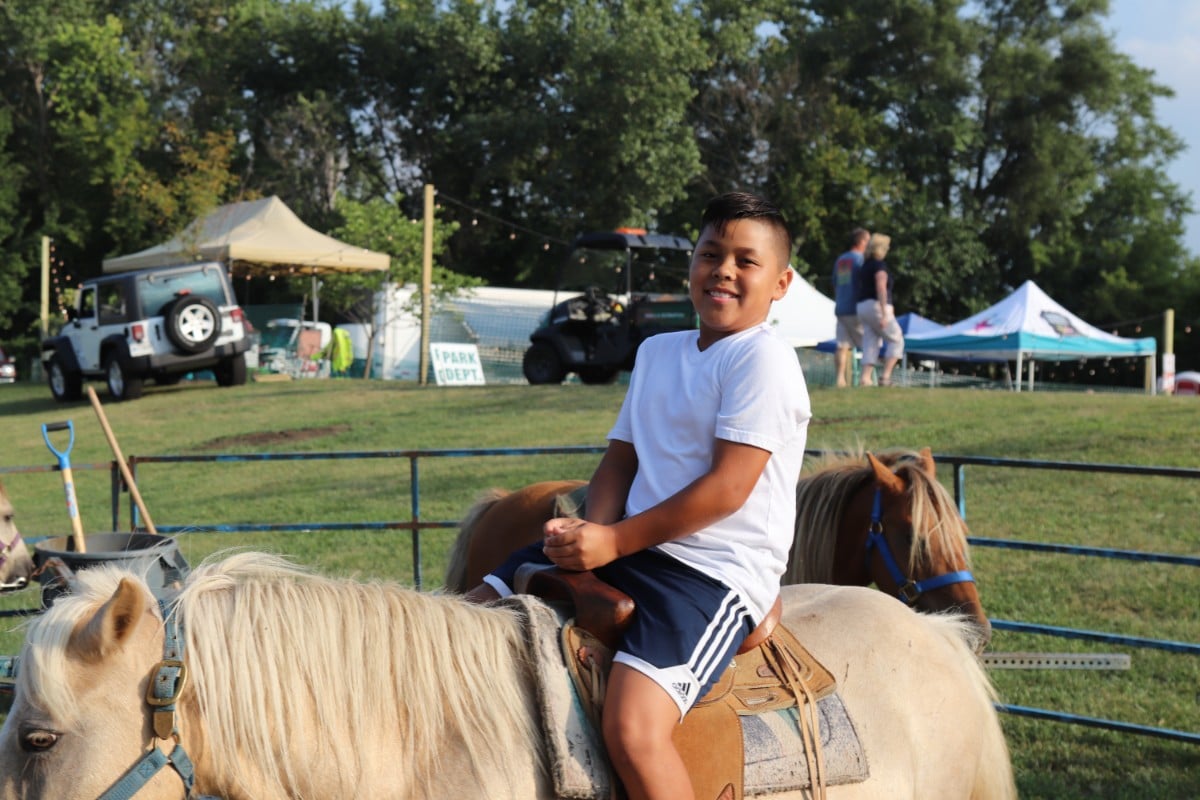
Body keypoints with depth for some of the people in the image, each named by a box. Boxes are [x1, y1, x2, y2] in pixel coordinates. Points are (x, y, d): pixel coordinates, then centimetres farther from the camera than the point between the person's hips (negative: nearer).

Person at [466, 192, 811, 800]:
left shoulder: (765, 358, -8)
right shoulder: (657, 352, 17)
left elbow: (728, 486, -16)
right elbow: (620, 459, 16)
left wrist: (615, 541, -17)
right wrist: (592, 532, -6)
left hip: (717, 571, -8)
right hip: (630, 551, 9)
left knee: (633, 729, -29)